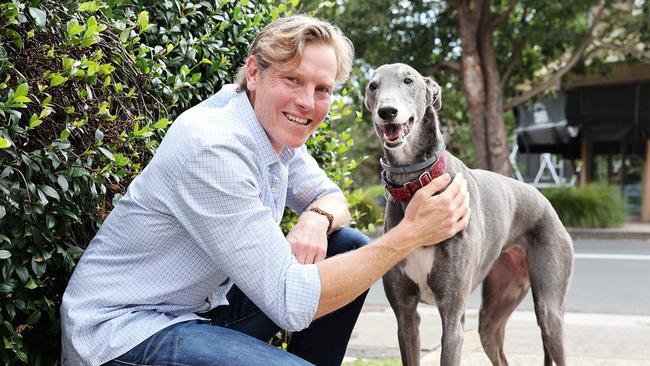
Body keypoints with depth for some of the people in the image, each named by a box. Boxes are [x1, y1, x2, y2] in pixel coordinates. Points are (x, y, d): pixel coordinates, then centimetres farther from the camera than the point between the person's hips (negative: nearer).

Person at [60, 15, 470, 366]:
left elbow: (330, 197, 12)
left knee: (350, 247, 3)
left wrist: (318, 219, -13)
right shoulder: (213, 147, -27)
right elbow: (293, 304, -29)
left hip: (205, 304, 9)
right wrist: (410, 234, -26)